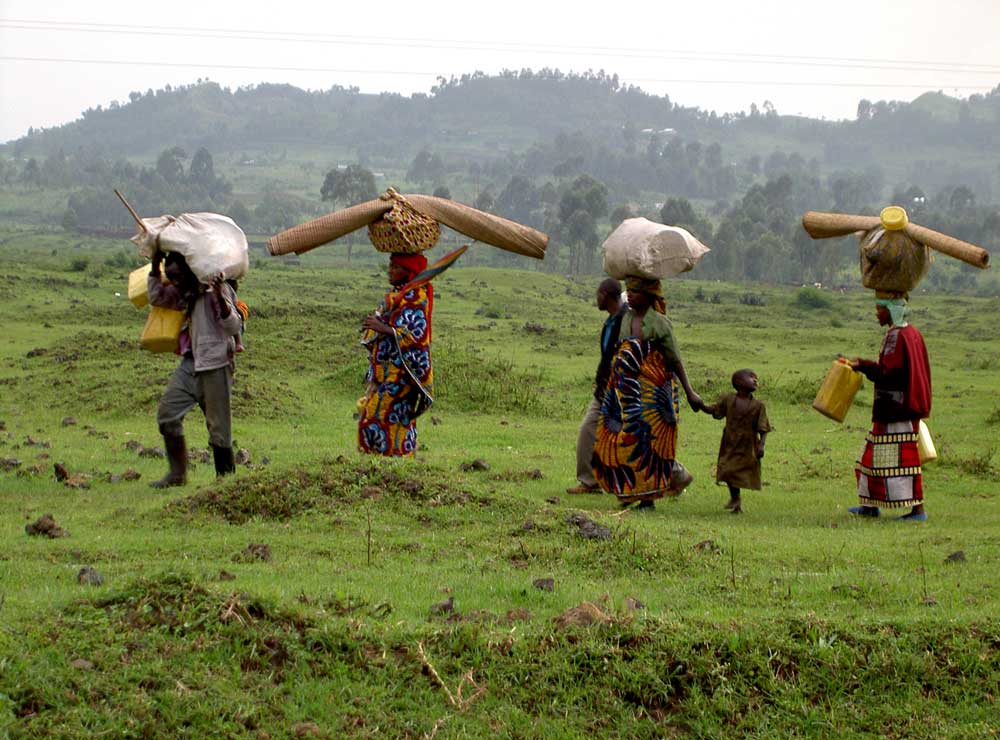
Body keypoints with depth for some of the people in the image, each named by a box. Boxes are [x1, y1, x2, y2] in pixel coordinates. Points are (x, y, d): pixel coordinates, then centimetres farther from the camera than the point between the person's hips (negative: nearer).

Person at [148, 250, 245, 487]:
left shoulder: (216, 289, -11)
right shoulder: (186, 293, 13)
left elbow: (234, 326, -18)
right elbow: (157, 298, 23)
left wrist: (220, 299, -34)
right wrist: (155, 266, 12)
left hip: (215, 365, -8)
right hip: (191, 363, 8)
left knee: (218, 426, -3)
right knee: (167, 414, 2)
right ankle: (177, 473, 9)